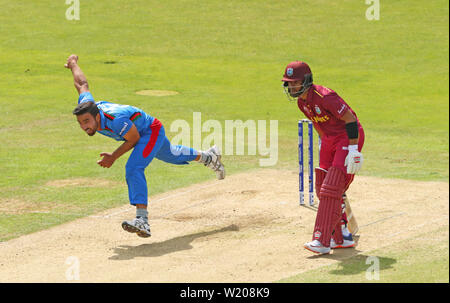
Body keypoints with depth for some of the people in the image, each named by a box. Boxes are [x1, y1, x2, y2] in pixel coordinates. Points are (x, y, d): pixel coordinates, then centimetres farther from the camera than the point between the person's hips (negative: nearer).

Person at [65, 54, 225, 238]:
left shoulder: (115, 119, -43)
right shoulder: (86, 109, -23)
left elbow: (134, 138, -26)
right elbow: (82, 84, -5)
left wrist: (113, 157, -27)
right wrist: (73, 64, 12)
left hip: (151, 131, -9)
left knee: (134, 168, -29)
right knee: (171, 155, 32)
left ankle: (142, 220, -39)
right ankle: (209, 157, 59)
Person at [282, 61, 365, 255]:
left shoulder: (324, 97, -26)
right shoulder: (301, 101, 2)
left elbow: (350, 120, -25)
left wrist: (353, 149, -27)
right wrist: (323, 143, 22)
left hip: (348, 137, -10)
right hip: (329, 140, 10)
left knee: (332, 188, -16)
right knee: (323, 188, 8)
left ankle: (322, 240, -19)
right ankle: (342, 238, 18)